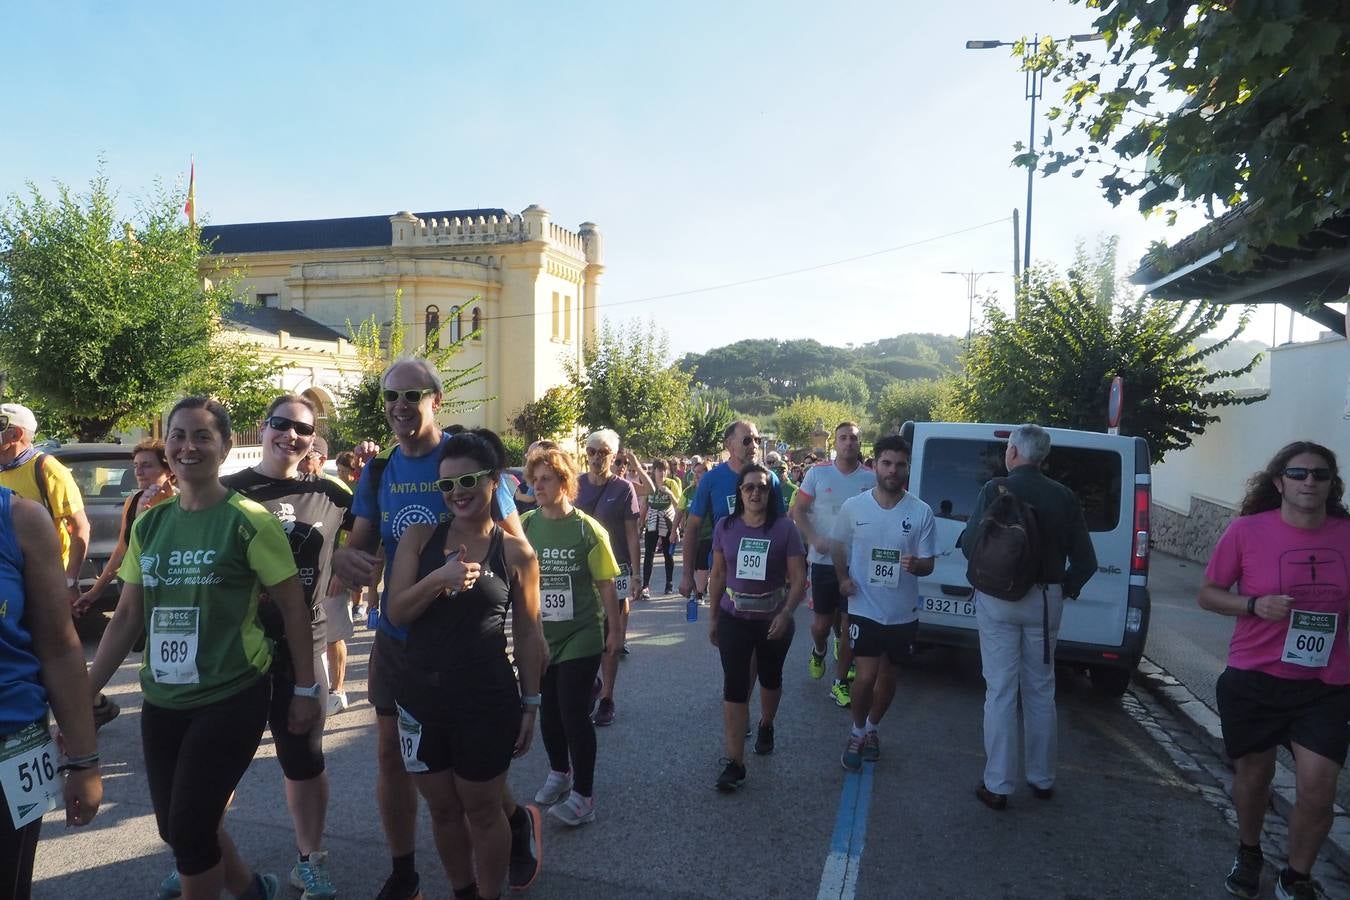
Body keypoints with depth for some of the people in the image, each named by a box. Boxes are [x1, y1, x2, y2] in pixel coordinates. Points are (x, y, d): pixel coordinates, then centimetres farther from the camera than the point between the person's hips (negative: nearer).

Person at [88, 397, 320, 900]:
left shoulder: (248, 521, -12)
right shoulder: (149, 524, 5)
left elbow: (293, 609, -9)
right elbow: (127, 617, 9)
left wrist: (306, 689, -9)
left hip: (232, 699, -6)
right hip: (162, 701, 6)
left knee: (189, 829, -1)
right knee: (175, 827, 15)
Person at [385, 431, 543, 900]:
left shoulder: (515, 551, -6)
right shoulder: (419, 537, -1)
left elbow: (528, 633, 0)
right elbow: (396, 612, -6)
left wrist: (530, 703, 1)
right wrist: (439, 579, -23)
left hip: (486, 701, -3)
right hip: (420, 695, 3)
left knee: (482, 809, 13)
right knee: (442, 808, 18)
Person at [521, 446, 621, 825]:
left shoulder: (588, 529, -12)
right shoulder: (524, 525, -3)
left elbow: (606, 583, -6)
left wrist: (615, 626, -4)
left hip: (580, 637, -4)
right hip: (539, 636, 4)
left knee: (574, 713, -3)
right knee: (548, 711, 16)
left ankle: (583, 794, 12)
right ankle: (559, 773, 39)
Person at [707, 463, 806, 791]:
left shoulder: (784, 528, -12)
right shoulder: (725, 527, -5)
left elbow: (799, 577, -11)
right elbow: (718, 575, 4)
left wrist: (786, 614, -23)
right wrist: (712, 617, 6)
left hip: (773, 620, -1)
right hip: (733, 619, 1)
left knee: (770, 678, 21)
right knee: (734, 687, -4)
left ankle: (766, 726, 50)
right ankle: (734, 762, 1)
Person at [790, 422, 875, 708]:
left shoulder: (871, 478, -2)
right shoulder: (817, 473, -3)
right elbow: (798, 510, 2)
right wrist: (813, 540, -11)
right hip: (823, 559, 0)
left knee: (849, 624, 3)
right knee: (821, 621, 9)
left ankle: (840, 684, 18)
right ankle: (818, 651, 44)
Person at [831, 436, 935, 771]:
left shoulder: (921, 512, -8)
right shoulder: (853, 507, -7)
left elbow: (928, 563, -3)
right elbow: (837, 544, 10)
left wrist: (916, 565, -26)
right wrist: (842, 577, -3)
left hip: (902, 612, 2)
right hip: (864, 608, -1)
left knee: (887, 675, 16)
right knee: (866, 677, -7)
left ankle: (872, 728, 40)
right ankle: (857, 732, 19)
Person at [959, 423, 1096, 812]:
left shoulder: (996, 489, -11)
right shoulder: (1063, 497, 1)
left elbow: (969, 544, -12)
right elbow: (1085, 560, 1)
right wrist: (1065, 589, 14)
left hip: (999, 599, -4)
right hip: (1046, 601, 4)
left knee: (1000, 691, 3)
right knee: (1041, 691, 16)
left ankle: (997, 786, 8)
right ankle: (1042, 779, 29)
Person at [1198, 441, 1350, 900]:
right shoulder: (1247, 530, -10)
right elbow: (1207, 594, -4)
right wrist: (1254, 605, -19)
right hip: (1254, 681, -1)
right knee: (1253, 775, 16)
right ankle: (1248, 855, 44)